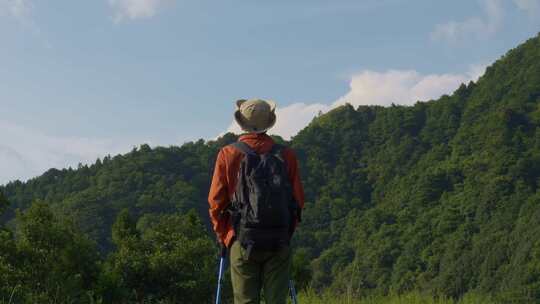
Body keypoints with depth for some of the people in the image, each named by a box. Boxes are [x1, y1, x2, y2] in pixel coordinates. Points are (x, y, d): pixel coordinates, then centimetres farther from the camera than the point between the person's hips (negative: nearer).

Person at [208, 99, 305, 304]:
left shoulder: (228, 154, 0)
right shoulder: (286, 155, 4)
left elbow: (216, 201, 0)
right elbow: (298, 200, 4)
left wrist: (223, 235, 13)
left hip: (243, 242, -1)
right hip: (279, 242, 1)